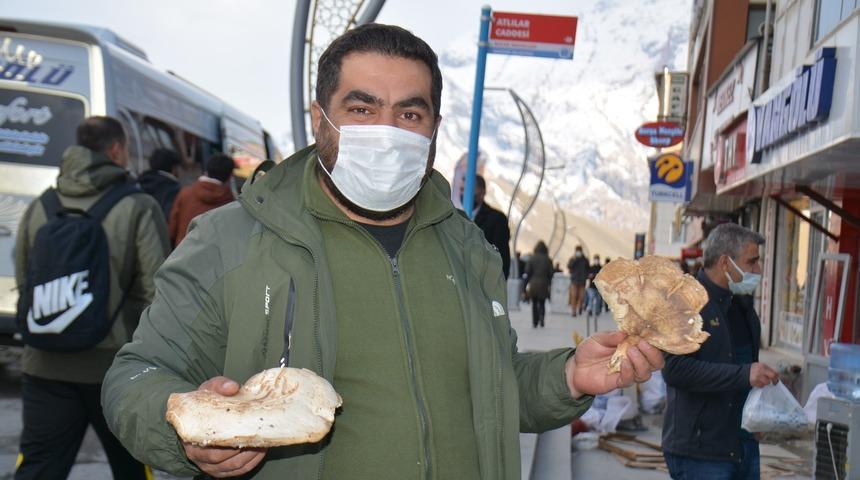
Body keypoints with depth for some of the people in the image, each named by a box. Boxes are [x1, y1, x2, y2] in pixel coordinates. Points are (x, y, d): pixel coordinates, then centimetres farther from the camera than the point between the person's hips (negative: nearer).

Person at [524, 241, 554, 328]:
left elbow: (528, 272, -4)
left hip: (533, 284, 0)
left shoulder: (532, 258, -3)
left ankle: (535, 323, 6)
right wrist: (549, 284, 9)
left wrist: (527, 283, 3)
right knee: (542, 303, 11)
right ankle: (541, 316, -16)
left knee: (534, 304, 9)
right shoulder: (548, 259, -1)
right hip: (544, 284, 0)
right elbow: (550, 273, 0)